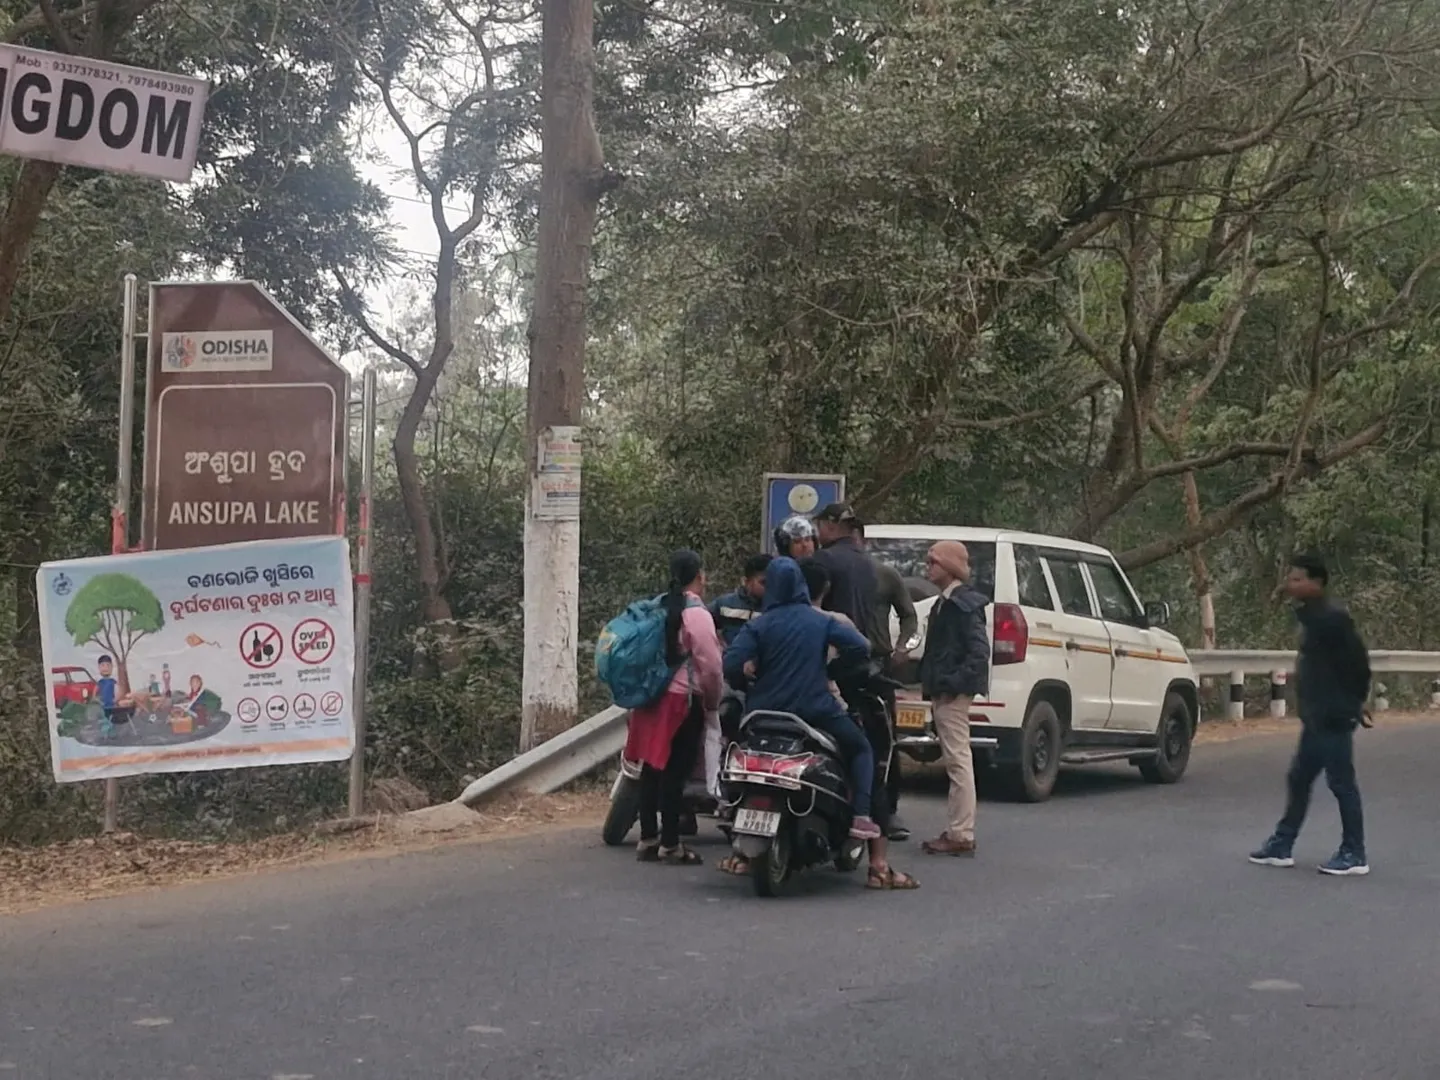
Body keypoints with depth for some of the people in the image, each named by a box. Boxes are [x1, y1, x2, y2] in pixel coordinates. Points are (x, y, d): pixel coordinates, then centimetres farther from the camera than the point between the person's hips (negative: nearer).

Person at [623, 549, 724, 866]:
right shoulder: (696, 613, -12)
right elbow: (710, 665, -14)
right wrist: (712, 702, 0)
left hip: (651, 696, 8)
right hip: (682, 699, -8)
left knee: (652, 768, 11)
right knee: (675, 772, -4)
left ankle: (648, 840, 16)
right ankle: (670, 845, -1)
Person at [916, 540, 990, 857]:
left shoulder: (964, 603, -11)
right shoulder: (945, 602, 19)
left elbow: (980, 650, -19)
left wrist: (956, 682, -22)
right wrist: (930, 680, 12)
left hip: (953, 693, -11)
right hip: (943, 692, 11)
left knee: (958, 760, -9)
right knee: (955, 761, 12)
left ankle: (961, 835, -8)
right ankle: (957, 831, 17)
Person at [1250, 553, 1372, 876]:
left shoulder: (1333, 617, -16)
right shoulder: (1312, 617, 14)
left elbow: (1357, 660, -18)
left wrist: (1354, 702, -10)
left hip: (1333, 719, -10)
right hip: (1316, 718, 10)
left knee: (1342, 783, -3)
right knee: (1298, 779, 14)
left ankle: (1354, 855, 4)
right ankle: (1282, 846, 21)